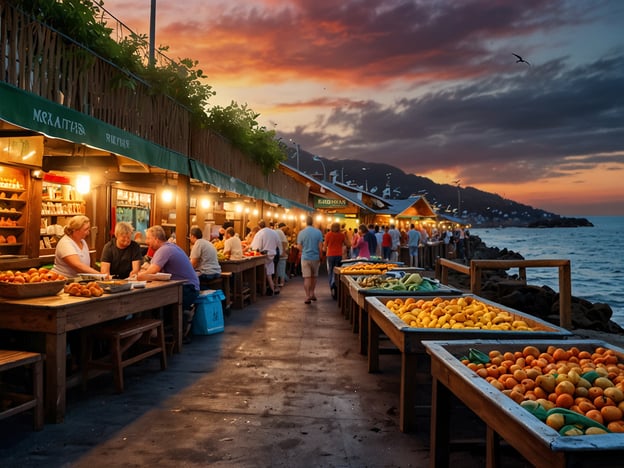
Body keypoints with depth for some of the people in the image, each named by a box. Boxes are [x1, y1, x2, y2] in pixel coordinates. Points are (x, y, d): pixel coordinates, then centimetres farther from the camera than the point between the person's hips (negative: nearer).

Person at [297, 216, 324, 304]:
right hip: (315, 257, 1)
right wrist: (320, 257, 7)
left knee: (306, 277, 0)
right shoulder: (318, 232, -4)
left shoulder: (301, 232, -5)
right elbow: (320, 246, -4)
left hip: (305, 258, -1)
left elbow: (299, 246, -1)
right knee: (314, 276, 18)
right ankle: (312, 293, 25)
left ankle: (308, 297, -4)